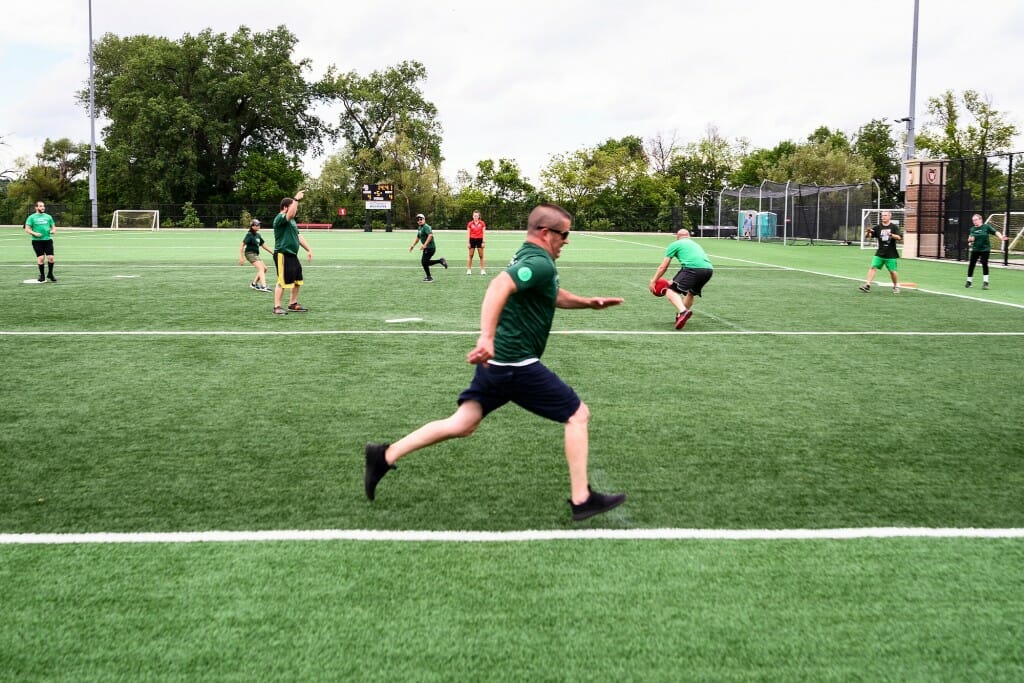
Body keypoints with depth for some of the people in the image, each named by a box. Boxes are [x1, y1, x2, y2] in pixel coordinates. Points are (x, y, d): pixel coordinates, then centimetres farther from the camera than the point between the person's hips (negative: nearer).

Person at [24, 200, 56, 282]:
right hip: (37, 241, -3)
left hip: (48, 240, 3)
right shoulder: (32, 217, 3)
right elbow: (27, 229, 0)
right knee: (41, 258, -7)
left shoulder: (48, 217, 14)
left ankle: (50, 274, 14)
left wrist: (53, 230, -4)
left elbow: (53, 227, 19)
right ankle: (42, 275, 9)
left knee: (51, 257, -5)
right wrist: (34, 233, -16)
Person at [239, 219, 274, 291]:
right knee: (261, 268, -20)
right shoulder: (249, 235, -11)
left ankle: (254, 283, 22)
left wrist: (273, 253, 18)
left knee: (264, 268, 10)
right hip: (250, 253, -9)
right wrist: (241, 257, -17)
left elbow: (264, 246, 21)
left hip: (255, 254, 9)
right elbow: (242, 246, -13)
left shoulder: (258, 235, 13)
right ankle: (263, 286, -33)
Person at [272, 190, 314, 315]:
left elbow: (298, 236, 24)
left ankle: (293, 304, 25)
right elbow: (290, 215, -35)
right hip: (282, 255, -10)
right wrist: (296, 199, -36)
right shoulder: (279, 218, -12)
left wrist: (308, 250, 20)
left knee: (297, 281, 13)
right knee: (282, 282, -8)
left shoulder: (292, 221, 19)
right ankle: (277, 307, -2)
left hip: (292, 255, 10)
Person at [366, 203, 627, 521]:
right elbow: (499, 286, -35)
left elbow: (555, 295, 34)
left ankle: (385, 455, 9)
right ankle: (581, 499, 7)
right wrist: (486, 337, -45)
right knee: (578, 414, 3)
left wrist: (589, 302, 22)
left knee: (462, 424, 13)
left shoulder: (528, 257, 16)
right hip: (517, 364, -10)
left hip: (495, 360, 10)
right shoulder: (540, 263, -17)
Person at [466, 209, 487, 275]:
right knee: (470, 256, 3)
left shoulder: (482, 223, 1)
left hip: (479, 240, 0)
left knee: (481, 256, 1)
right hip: (472, 240, 0)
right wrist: (468, 242, -4)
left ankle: (482, 270, 5)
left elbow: (483, 233, 0)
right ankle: (469, 270, 8)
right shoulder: (470, 224, 2)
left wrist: (483, 242, -6)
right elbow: (468, 233, 2)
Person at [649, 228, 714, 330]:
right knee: (691, 293, 28)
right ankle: (681, 316, 27)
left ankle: (683, 311, -34)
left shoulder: (675, 244, 18)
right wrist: (674, 281, 46)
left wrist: (653, 281, 25)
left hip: (692, 268, -7)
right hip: (709, 269, 7)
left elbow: (663, 267, 15)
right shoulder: (695, 244, 37)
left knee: (671, 291, -8)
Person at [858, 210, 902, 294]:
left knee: (893, 271, 1)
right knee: (873, 267, -11)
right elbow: (867, 236, -1)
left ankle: (896, 286, 21)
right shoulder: (878, 227, 5)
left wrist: (891, 234, -28)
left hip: (891, 255, -2)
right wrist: (868, 232, -24)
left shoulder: (894, 227, 0)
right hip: (879, 253, 2)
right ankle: (867, 285, -12)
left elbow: (899, 237, -12)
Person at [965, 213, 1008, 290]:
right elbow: (971, 238, 2)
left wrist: (1001, 237, -28)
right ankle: (969, 282, 20)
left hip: (985, 249, -3)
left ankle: (985, 282, -7)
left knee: (984, 264, -12)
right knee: (971, 265, 5)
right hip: (975, 249, 3)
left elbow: (995, 232, -11)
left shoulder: (986, 227, -5)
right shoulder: (973, 229, 5)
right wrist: (970, 239, -22)